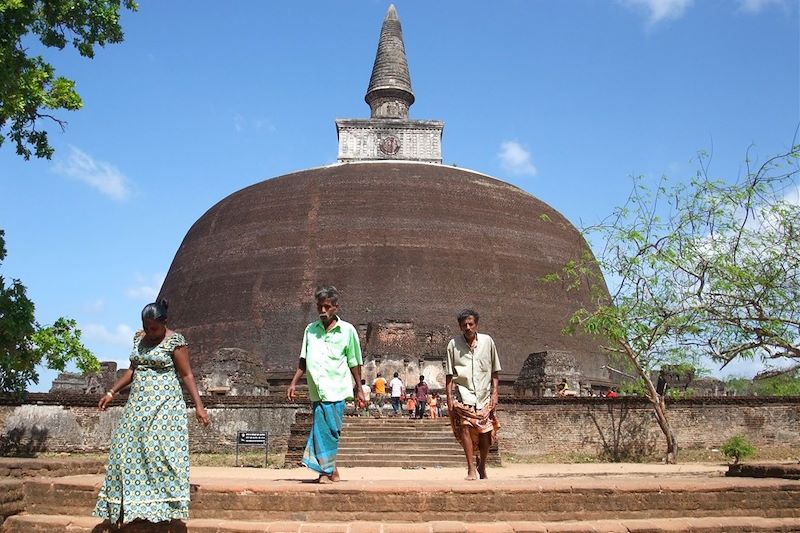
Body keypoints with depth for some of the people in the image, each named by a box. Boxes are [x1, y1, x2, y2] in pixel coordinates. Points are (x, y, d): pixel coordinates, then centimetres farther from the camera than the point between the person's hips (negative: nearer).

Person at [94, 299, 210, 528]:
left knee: (161, 452, -11)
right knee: (128, 452, 4)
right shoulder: (139, 338, 11)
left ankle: (164, 507, -6)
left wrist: (198, 405, -15)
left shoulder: (175, 341, -9)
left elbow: (186, 375, -9)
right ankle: (125, 509, 11)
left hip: (164, 406, -7)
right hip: (138, 404, 7)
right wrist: (112, 392, 18)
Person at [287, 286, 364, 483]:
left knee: (327, 431, -7)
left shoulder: (347, 330, 2)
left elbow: (354, 362, 6)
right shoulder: (310, 329, 12)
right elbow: (303, 359, 17)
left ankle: (327, 470, 2)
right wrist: (294, 383, 11)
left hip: (336, 390, -3)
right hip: (316, 390, 4)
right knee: (321, 431, 4)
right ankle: (330, 471, 15)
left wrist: (359, 388, 7)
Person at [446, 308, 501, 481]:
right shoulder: (453, 344, 1)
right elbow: (449, 374, 4)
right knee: (465, 427, -18)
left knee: (485, 433, 1)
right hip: (463, 393, -1)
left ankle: (482, 465, 26)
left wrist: (494, 393, 2)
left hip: (484, 395, 1)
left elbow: (495, 371, 10)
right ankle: (471, 469, -12)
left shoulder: (487, 341, 4)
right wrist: (449, 397, -2)